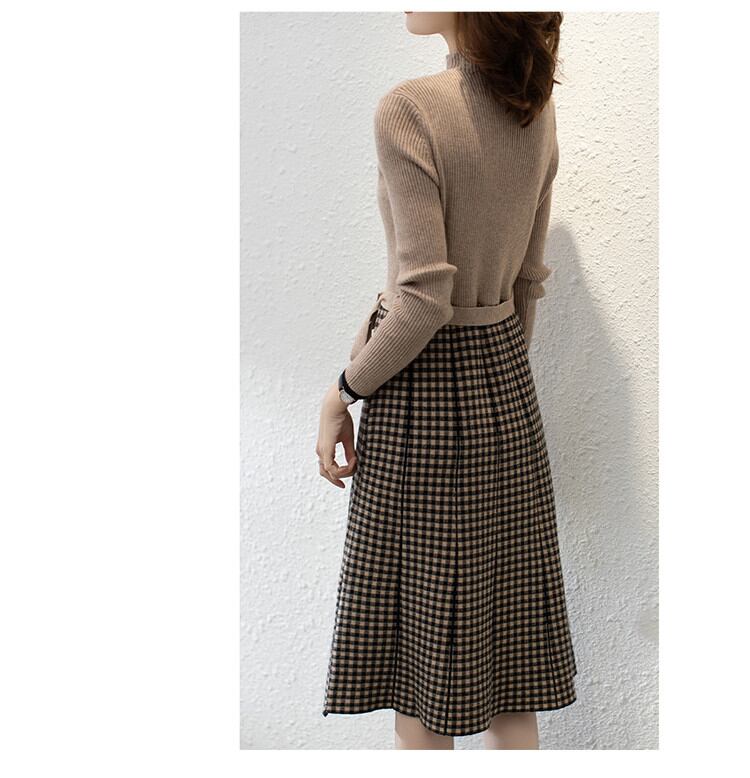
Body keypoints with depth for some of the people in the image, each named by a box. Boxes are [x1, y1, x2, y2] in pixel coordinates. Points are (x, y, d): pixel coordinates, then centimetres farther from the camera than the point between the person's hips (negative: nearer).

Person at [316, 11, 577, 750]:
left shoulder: (410, 109, -17)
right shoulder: (538, 111, 5)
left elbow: (423, 299, -22)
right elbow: (528, 281, 11)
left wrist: (346, 388, -8)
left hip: (420, 387, -7)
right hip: (506, 382, 7)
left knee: (420, 687, 8)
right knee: (505, 650, 17)